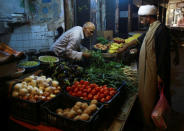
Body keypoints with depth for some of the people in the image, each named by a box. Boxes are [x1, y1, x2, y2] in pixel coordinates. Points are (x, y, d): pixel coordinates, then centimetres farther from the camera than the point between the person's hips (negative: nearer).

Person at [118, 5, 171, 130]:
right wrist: (124, 48, 30)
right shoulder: (151, 29, 12)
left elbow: (163, 54, -22)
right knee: (144, 95, 18)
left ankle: (150, 124, 21)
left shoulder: (160, 29, -18)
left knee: (150, 97, 3)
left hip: (153, 70, -9)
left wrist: (161, 75, -21)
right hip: (146, 69, 10)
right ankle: (146, 120, 36)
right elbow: (138, 40, 26)